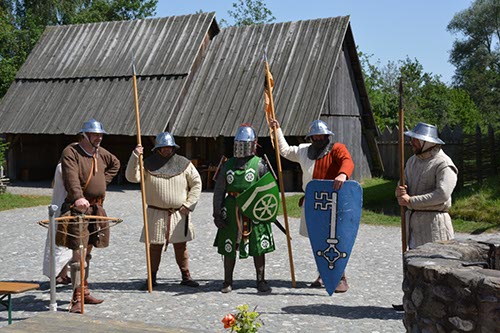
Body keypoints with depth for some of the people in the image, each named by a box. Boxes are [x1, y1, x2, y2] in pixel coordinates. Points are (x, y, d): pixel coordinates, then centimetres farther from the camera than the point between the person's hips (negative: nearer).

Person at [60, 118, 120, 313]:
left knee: (87, 251, 16)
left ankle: (84, 292, 27)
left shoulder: (101, 153, 11)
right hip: (78, 208, -7)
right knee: (79, 253, -12)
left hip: (96, 207, 8)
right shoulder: (71, 152, -11)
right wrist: (78, 197, -44)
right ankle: (77, 299, -10)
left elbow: (115, 164, 33)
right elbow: (72, 177, -27)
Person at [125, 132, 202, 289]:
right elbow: (132, 177, -10)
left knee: (181, 246, 7)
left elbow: (196, 183, 8)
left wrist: (188, 204, 0)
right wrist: (135, 157, -22)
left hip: (179, 214, 1)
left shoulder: (184, 164, 3)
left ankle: (186, 276, 17)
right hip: (156, 214, -1)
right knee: (155, 246, 2)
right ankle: (152, 277, 14)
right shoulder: (148, 164, 1)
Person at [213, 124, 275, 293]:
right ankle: (227, 282, 20)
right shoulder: (228, 165, 8)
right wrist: (217, 214, 2)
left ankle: (261, 281, 16)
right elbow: (219, 191, 8)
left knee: (258, 248, 3)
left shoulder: (259, 164, 0)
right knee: (229, 249, 7)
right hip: (231, 213, 3)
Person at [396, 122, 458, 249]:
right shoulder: (413, 161, 15)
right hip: (411, 219, 8)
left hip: (433, 220, -8)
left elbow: (442, 194, -22)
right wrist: (400, 192, -9)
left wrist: (411, 200, -20)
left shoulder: (444, 164, -12)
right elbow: (403, 183, 18)